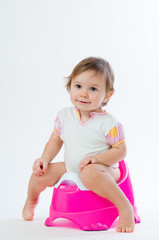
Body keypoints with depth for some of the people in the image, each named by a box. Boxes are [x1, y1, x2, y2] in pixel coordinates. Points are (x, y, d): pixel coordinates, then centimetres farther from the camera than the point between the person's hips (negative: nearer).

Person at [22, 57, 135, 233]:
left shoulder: (109, 123, -16)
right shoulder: (65, 116, -1)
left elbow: (121, 150, -12)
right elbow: (55, 141, 11)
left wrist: (97, 158, -26)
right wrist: (45, 158, -5)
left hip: (104, 170, -6)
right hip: (71, 170, 6)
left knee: (90, 173, -38)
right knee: (42, 173, -5)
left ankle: (125, 206, -27)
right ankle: (31, 200, 29)